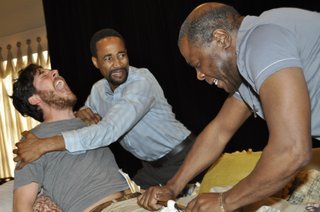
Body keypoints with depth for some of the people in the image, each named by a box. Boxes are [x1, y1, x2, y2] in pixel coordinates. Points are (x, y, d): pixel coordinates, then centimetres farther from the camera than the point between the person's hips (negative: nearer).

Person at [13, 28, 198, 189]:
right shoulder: (98, 90, -1)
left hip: (181, 159, -6)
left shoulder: (142, 81, -26)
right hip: (151, 165, 6)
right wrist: (82, 114, -13)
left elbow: (109, 131, -39)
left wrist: (45, 145, -40)